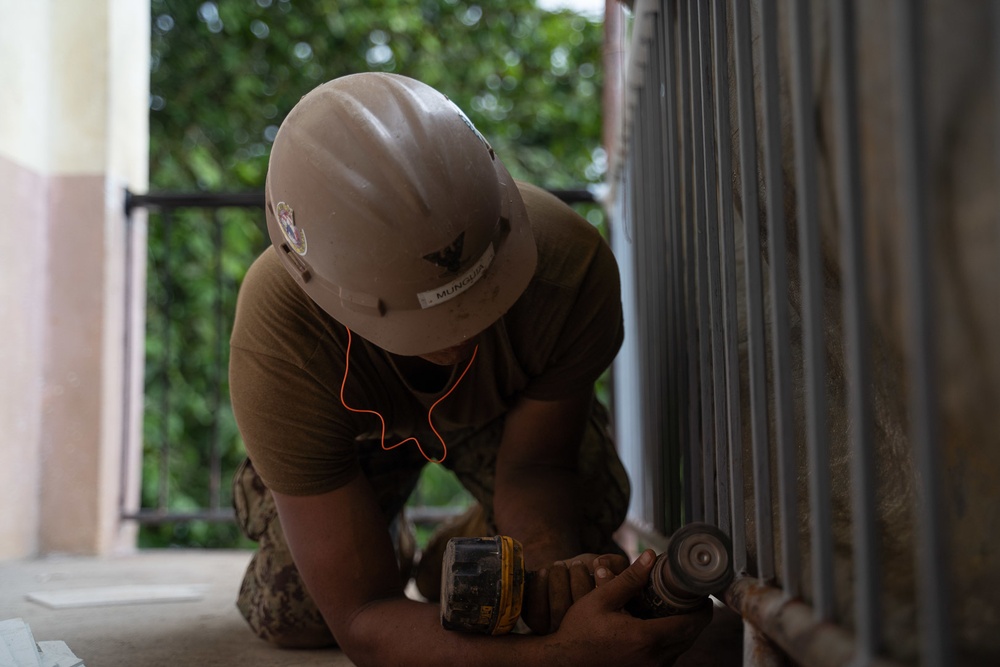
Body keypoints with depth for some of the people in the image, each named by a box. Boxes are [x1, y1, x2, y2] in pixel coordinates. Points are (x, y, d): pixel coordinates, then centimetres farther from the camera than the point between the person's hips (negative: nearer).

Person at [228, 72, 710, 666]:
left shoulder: (572, 266, -40)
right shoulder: (278, 344, -44)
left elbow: (533, 466, -25)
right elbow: (362, 619, -42)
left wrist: (555, 560, -50)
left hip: (507, 408, 2)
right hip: (364, 419, -1)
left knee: (583, 533, -19)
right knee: (292, 615, -17)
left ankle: (465, 549, 17)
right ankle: (383, 540, 18)